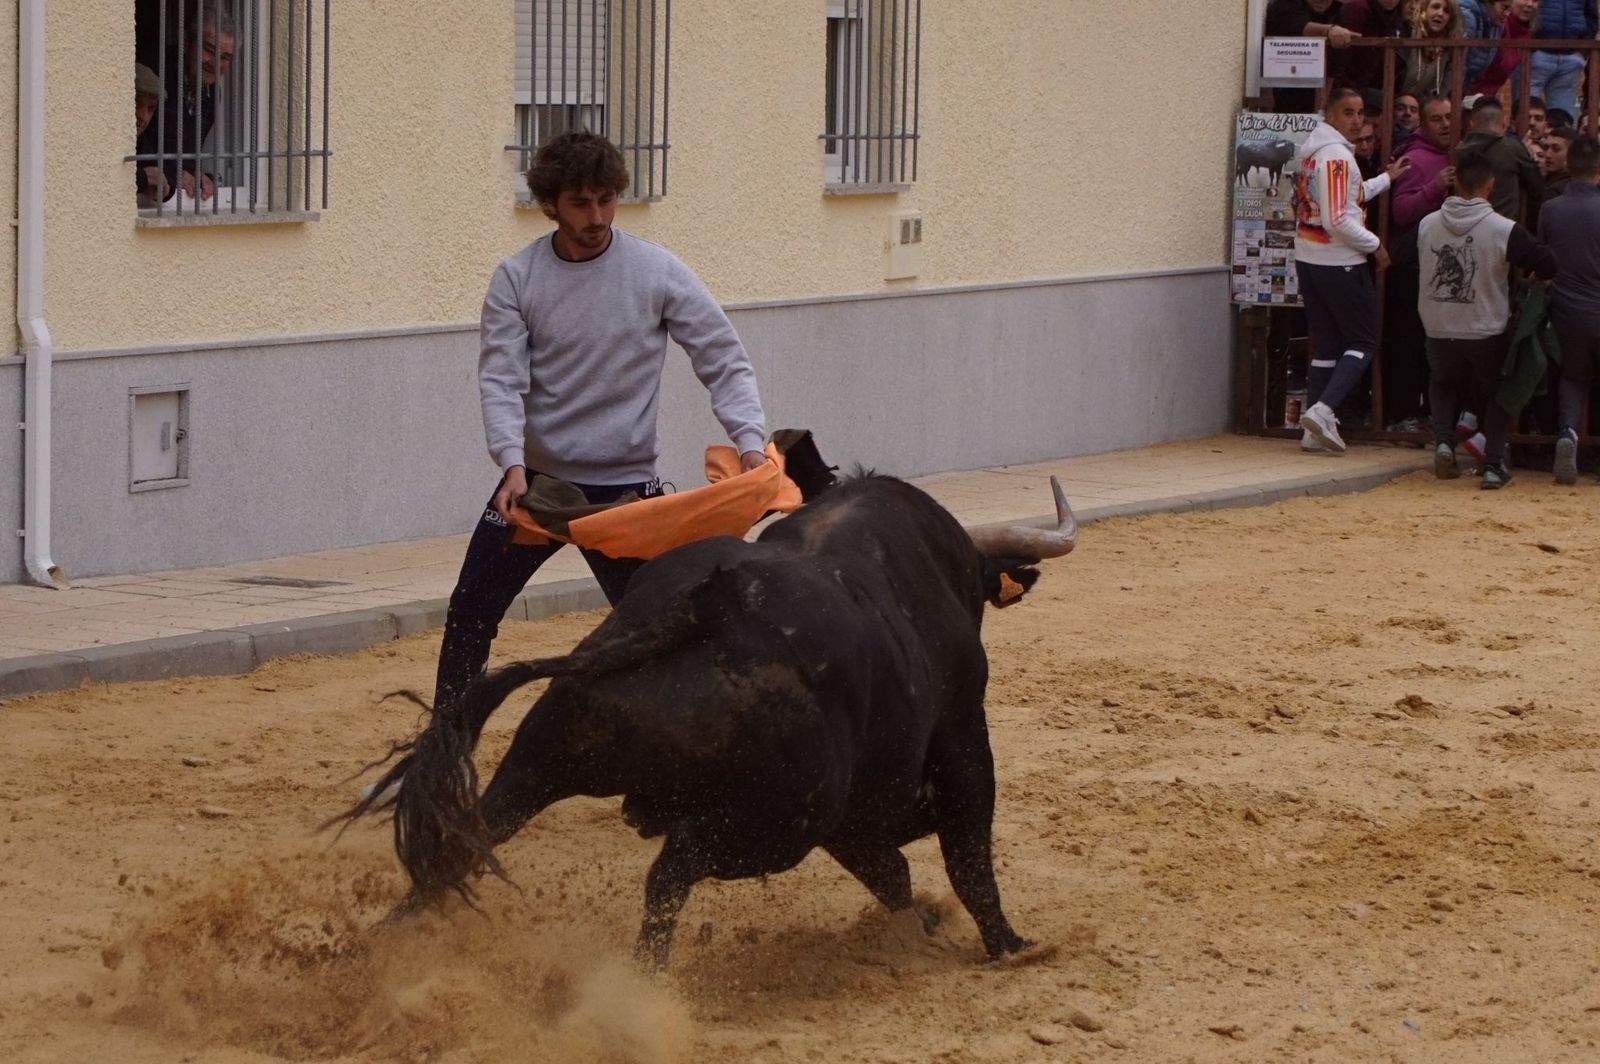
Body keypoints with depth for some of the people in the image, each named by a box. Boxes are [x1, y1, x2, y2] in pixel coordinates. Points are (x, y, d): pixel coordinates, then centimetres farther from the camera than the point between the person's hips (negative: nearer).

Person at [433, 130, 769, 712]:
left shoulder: (657, 272, -7)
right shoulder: (517, 278, -4)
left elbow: (723, 360, -5)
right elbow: (501, 379, -10)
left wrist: (750, 441, -20)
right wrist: (512, 463, -27)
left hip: (625, 484, -2)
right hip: (535, 477, 2)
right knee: (471, 613, 4)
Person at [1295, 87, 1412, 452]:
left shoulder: (1311, 151, 12)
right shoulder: (1337, 155, -17)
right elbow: (1338, 220, -22)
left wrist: (1386, 178, 30)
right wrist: (1374, 245, -9)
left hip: (1308, 258, 9)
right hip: (1340, 263, -9)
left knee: (1325, 344, 11)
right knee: (1363, 342, 0)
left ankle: (1315, 429, 7)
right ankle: (1323, 410, -16)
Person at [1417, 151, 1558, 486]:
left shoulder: (1427, 225, -7)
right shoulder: (1504, 231, -18)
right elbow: (1548, 265, -16)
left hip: (1439, 330, 2)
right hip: (1488, 333, -2)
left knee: (1444, 384, 30)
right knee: (1499, 395, 20)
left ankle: (1443, 442, 6)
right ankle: (1494, 464, 5)